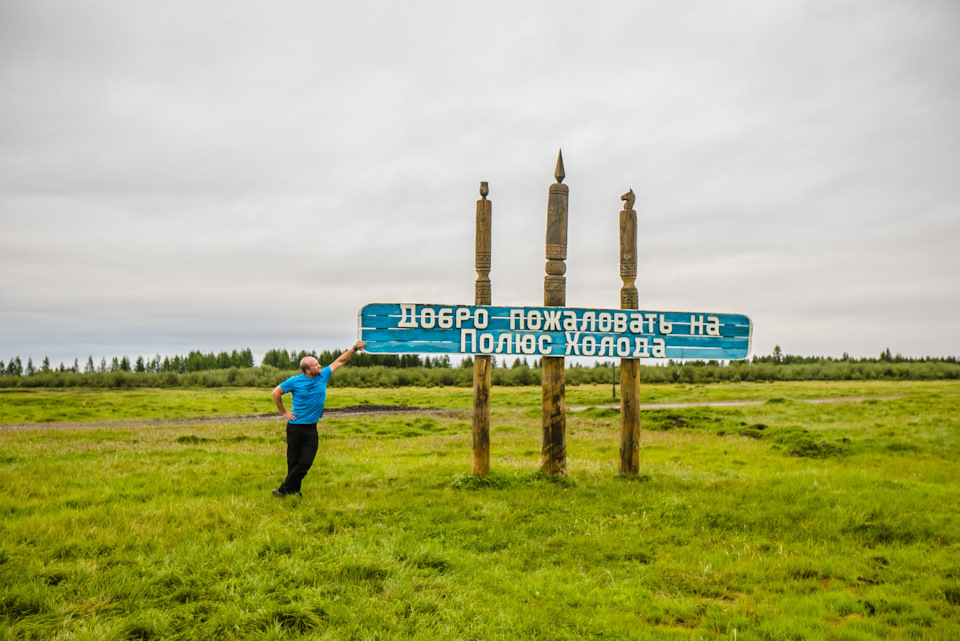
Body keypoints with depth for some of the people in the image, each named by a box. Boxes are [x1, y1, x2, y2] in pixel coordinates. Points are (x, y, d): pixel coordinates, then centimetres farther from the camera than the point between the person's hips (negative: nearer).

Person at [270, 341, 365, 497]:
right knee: (293, 461, 4)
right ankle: (294, 490, 19)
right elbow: (276, 393, 4)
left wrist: (354, 349, 5)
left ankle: (284, 489, 8)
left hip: (311, 428, 3)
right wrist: (284, 412, 3)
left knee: (305, 463, -3)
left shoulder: (323, 375, 1)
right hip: (295, 427, -3)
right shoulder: (295, 381, -7)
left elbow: (340, 361, 9)